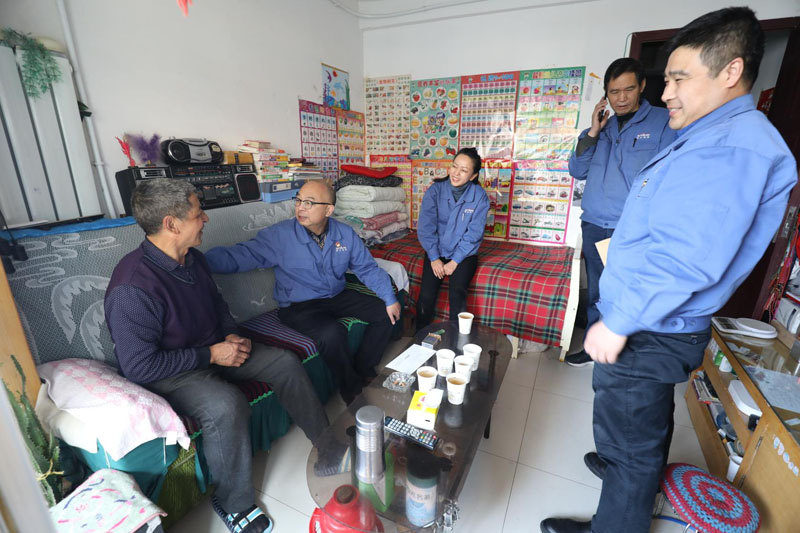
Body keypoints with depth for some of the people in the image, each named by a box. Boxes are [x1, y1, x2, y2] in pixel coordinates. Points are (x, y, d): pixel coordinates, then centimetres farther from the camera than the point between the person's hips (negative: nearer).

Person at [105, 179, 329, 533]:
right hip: (167, 372, -7)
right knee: (226, 404, -36)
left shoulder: (192, 259, -2)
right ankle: (234, 504, -8)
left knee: (286, 363, -4)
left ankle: (326, 442, 13)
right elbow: (140, 367, -25)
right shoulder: (132, 289, -27)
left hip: (213, 350, 8)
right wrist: (211, 355, -22)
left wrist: (231, 336, -2)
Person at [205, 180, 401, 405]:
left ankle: (363, 370, 15)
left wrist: (390, 299, -8)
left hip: (338, 297, 5)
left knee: (384, 313, -3)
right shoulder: (279, 235, -14)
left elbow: (368, 268, -1)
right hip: (299, 306, -5)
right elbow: (241, 255, -19)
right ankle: (353, 390, -3)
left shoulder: (345, 234, -4)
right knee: (331, 333, -32)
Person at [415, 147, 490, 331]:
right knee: (426, 295, -18)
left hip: (464, 254, 0)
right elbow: (425, 226, -8)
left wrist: (455, 261, -15)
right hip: (437, 251, 1)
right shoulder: (435, 190, -6)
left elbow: (474, 233, -10)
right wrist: (434, 258, -13)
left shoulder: (479, 195, -8)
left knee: (457, 293, -25)